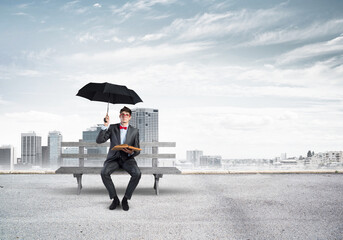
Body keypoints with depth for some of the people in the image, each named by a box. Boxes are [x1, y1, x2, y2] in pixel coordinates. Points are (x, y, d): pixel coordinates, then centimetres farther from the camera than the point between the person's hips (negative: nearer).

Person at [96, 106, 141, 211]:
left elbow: (137, 150, 6)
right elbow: (99, 140, -6)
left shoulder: (134, 131, 6)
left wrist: (131, 152, -18)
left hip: (127, 159, 0)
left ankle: (126, 199, -13)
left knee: (137, 174, -31)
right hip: (113, 158, 0)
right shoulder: (112, 128, 5)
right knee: (104, 172, -31)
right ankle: (115, 198, -14)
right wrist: (105, 125, -17)